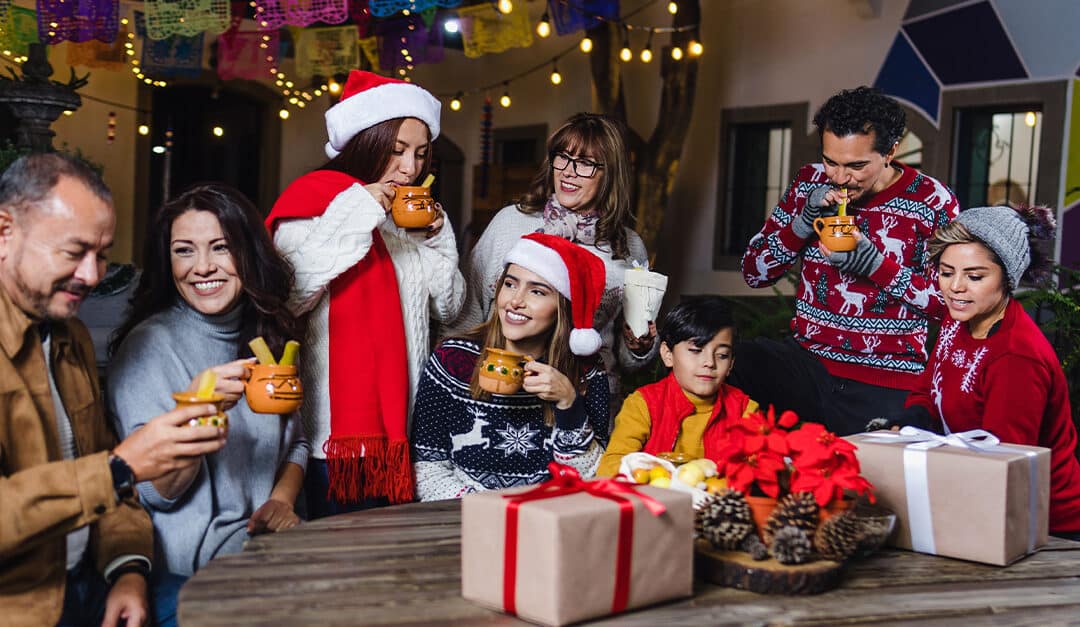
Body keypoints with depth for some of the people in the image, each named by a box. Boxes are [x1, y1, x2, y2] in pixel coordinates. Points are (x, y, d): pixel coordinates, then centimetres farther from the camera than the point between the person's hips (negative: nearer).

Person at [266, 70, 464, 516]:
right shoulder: (315, 203, -5)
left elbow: (448, 309, 16)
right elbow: (289, 297, -21)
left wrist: (437, 239, 2)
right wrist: (355, 213, -18)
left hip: (403, 428, 6)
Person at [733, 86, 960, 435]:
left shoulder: (933, 202, -4)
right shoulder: (810, 184, 5)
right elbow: (753, 272, 7)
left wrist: (876, 265, -17)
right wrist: (804, 222, -10)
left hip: (888, 385, -2)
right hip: (807, 362, 3)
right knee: (731, 364, -26)